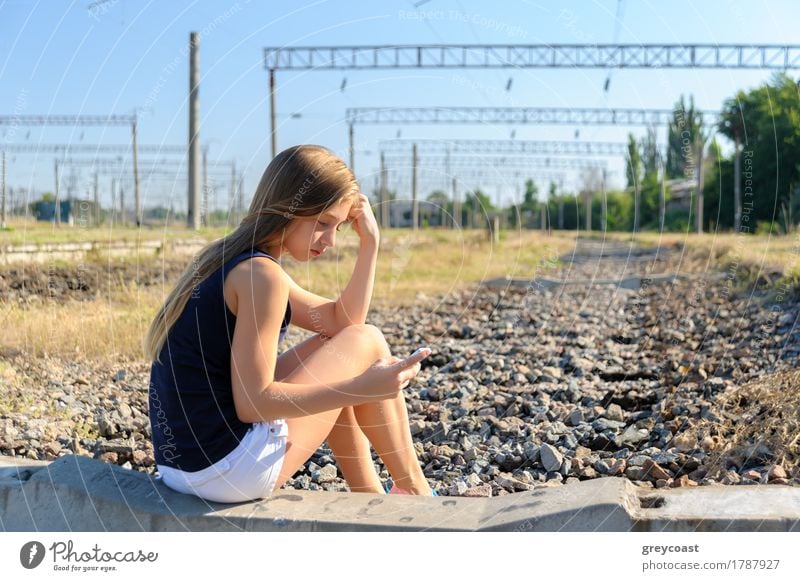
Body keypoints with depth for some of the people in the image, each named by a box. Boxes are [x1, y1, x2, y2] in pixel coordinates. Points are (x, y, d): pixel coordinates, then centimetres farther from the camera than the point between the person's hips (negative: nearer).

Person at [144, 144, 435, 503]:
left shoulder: (232, 264, 14)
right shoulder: (260, 274, -16)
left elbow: (341, 323, 15)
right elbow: (252, 402, -19)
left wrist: (369, 243, 10)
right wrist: (362, 388, -20)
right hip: (228, 469, -10)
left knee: (333, 358, 24)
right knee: (367, 343, 2)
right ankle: (415, 491, 17)